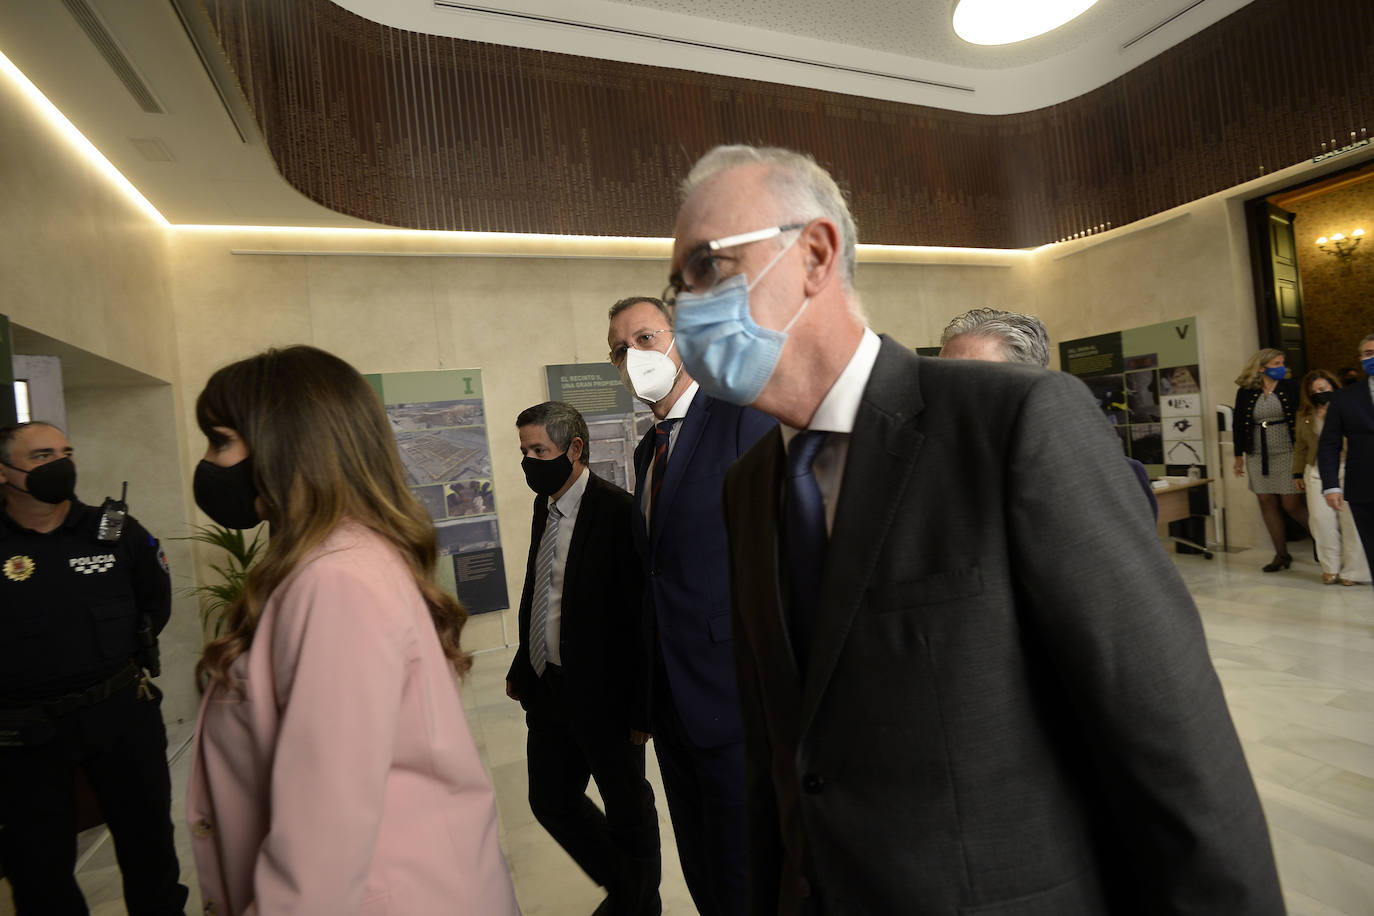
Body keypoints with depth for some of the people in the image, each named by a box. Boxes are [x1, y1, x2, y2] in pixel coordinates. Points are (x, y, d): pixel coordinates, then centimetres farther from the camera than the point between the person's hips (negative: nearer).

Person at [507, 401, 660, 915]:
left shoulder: (617, 513, -21)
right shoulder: (545, 505, 4)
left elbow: (644, 617, -20)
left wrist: (643, 708, -18)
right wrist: (522, 669, 16)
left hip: (602, 696, -8)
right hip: (547, 689, 8)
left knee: (628, 812, 15)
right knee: (551, 802, 21)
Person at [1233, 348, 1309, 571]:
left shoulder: (1291, 388, 1)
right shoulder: (1245, 392, 4)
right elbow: (1239, 425, 9)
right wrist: (1239, 456, 9)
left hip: (1286, 453, -2)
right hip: (1258, 456, 2)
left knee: (1291, 504, -4)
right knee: (1267, 503, 5)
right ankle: (1282, 554, 14)